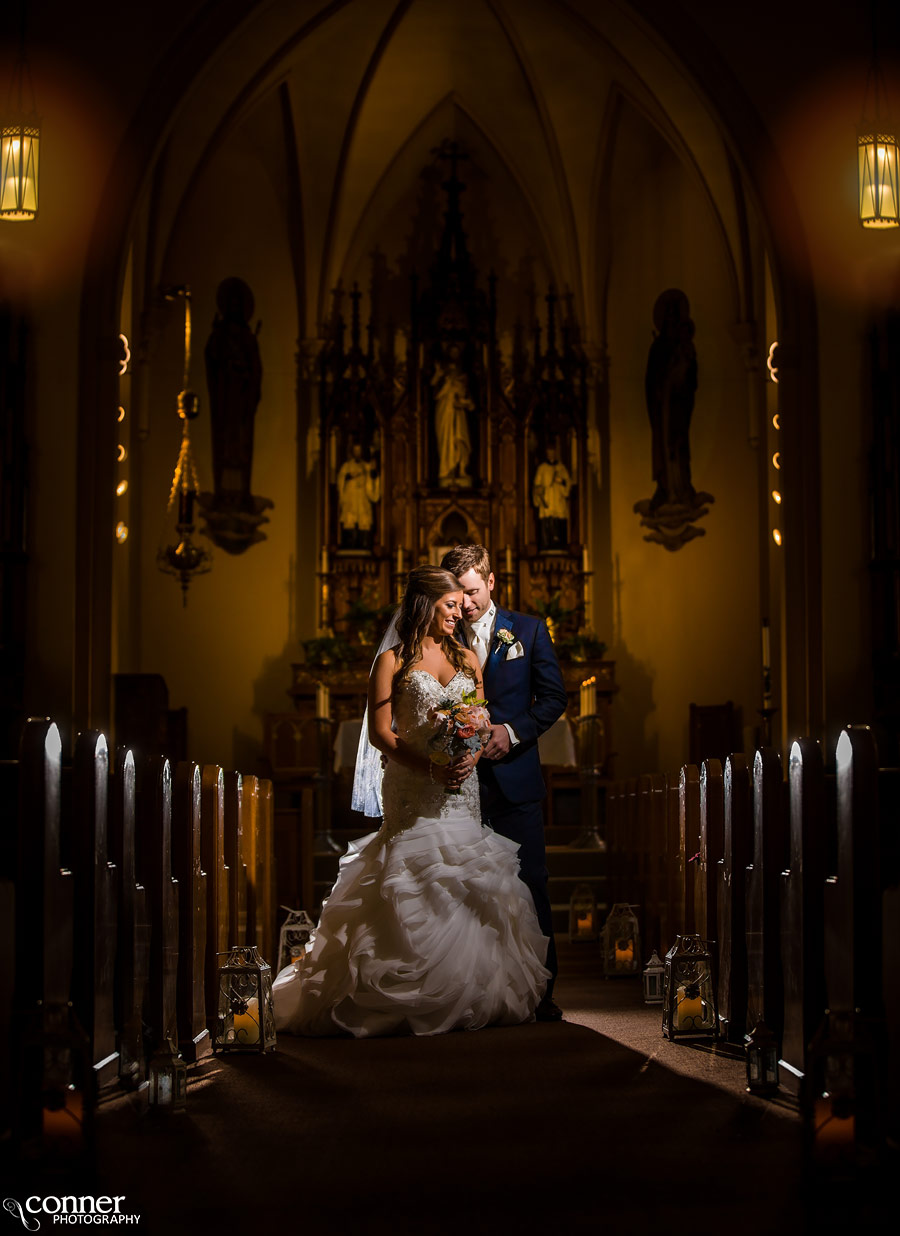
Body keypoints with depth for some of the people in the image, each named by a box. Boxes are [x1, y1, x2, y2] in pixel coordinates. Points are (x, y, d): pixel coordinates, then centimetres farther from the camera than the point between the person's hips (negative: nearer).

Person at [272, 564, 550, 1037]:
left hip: (462, 790, 4)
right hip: (413, 792, -4)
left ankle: (467, 995, 7)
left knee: (468, 888, 0)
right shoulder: (393, 660, 1)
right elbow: (380, 732, -5)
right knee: (413, 892, -7)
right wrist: (431, 767, -15)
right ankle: (412, 999, 0)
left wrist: (471, 758, -8)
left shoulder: (467, 659, 16)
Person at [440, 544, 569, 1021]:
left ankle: (540, 994, 8)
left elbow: (553, 696, 4)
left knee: (530, 888, 0)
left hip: (514, 781, -1)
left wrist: (512, 731, -10)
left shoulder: (528, 631, 5)